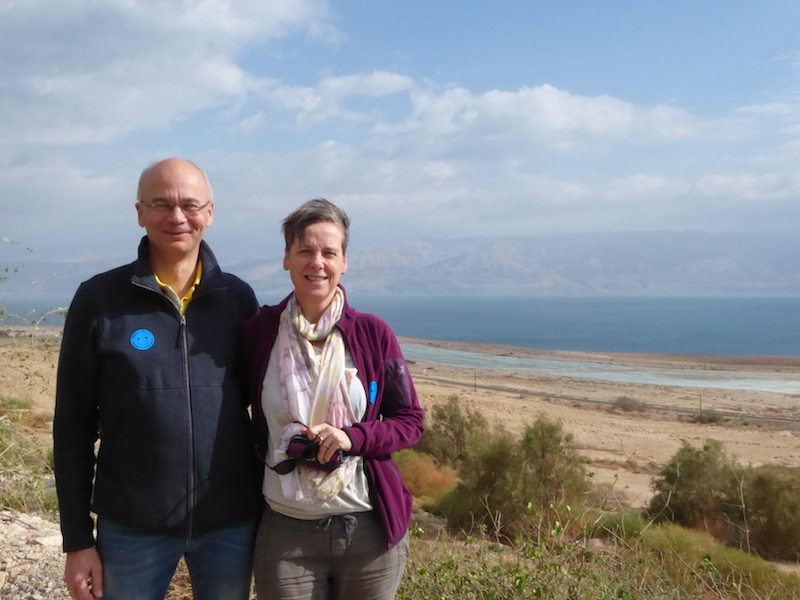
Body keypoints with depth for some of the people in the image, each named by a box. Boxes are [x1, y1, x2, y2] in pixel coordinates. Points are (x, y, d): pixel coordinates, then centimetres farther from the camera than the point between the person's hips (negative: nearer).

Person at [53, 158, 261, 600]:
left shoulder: (238, 298, 0)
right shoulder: (99, 299, -5)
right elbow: (74, 425, -3)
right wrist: (77, 539, -3)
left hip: (232, 522, 2)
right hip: (132, 527, -1)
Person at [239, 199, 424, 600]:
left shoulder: (373, 333, -4)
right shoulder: (257, 333, -3)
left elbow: (410, 422, 0)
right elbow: (244, 423, 11)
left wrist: (353, 437, -15)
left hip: (371, 527, 0)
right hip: (287, 534, 0)